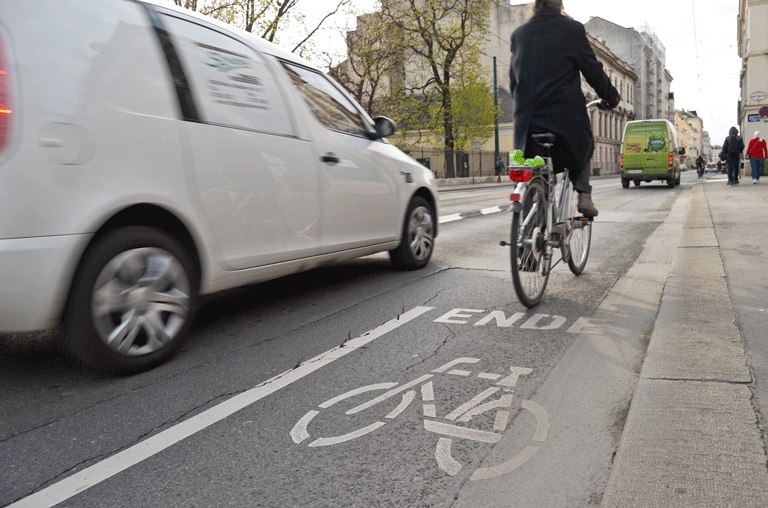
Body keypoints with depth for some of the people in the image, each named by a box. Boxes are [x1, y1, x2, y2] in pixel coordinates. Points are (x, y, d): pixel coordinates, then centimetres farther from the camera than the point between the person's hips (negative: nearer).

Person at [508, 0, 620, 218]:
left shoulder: (519, 34, 12)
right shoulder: (572, 28, 2)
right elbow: (592, 69, 5)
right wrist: (610, 95, 19)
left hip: (528, 116, 2)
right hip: (567, 114, -2)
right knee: (582, 147, 27)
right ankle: (584, 194, 9)